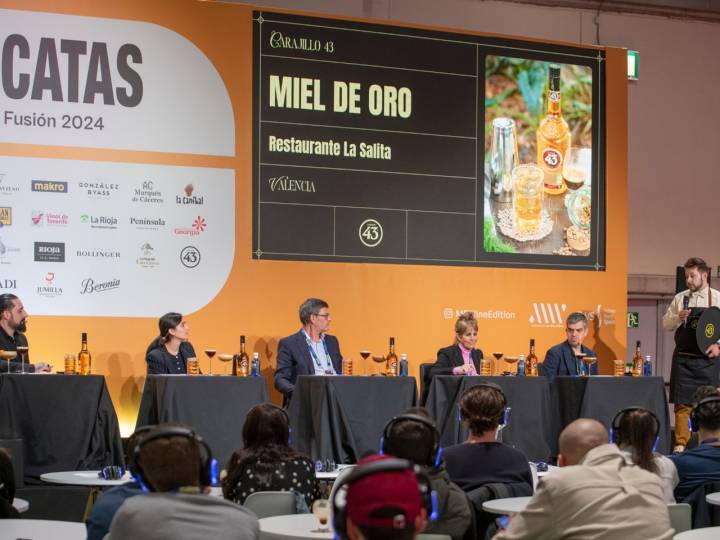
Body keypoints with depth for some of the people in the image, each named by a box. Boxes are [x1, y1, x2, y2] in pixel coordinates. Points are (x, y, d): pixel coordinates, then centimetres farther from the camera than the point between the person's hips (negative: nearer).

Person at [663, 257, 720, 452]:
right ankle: (681, 444, 5)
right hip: (683, 358, 2)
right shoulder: (679, 298, 7)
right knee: (682, 403, 0)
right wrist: (678, 317, -9)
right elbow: (666, 324, 10)